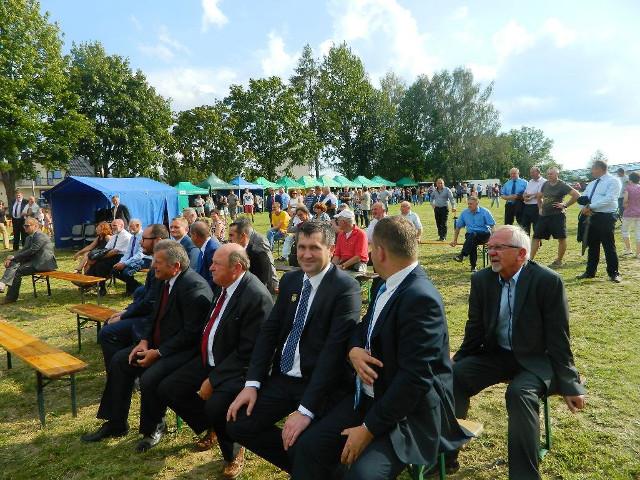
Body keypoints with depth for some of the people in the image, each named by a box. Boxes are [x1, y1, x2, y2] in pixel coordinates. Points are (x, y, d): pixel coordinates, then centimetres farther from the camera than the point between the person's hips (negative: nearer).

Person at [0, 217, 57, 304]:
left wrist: (14, 257, -14)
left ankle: (11, 297, -9)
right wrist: (11, 258, -7)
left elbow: (31, 251, -19)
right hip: (35, 260, 9)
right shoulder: (29, 237, 16)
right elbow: (24, 250, 10)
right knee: (13, 263, -10)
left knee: (18, 271, -18)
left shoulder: (40, 236, -14)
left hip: (43, 263, -9)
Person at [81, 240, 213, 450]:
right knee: (119, 361, 4)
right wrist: (144, 342, -2)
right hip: (159, 343, 10)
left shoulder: (194, 287, -24)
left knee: (149, 378, -26)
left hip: (185, 349, -10)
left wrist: (158, 353, -19)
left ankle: (153, 428, 5)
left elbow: (191, 333, -24)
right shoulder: (164, 282, 4)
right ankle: (115, 423, 18)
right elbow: (155, 316, 15)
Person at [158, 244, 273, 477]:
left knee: (215, 405, -30)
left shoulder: (256, 297, -24)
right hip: (209, 359, 9)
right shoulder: (224, 285, 1)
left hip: (236, 368, -8)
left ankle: (233, 452, 4)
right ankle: (210, 426, 25)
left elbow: (247, 353, -23)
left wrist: (213, 380, -20)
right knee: (167, 389, 2)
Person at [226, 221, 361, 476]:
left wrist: (306, 408, -25)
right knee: (237, 424, -3)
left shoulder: (345, 287, -14)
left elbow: (335, 349, -21)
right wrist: (252, 383, -5)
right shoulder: (290, 280, 6)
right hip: (282, 378, 6)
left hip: (321, 385, -6)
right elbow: (269, 331, 5)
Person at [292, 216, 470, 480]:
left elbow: (415, 378, -26)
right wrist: (354, 350, -8)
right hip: (370, 396, 8)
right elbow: (364, 327, 17)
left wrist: (369, 429, -20)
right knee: (309, 446, -4)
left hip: (410, 412, -7)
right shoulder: (389, 285, 3)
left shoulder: (421, 298, -24)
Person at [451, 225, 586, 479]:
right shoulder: (481, 280, -3)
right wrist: (456, 364, 3)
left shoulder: (548, 281, -15)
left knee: (519, 393, -34)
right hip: (496, 354, 4)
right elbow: (474, 330, 6)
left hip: (536, 359, -4)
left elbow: (558, 338, -11)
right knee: (454, 375, -18)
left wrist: (570, 384, -7)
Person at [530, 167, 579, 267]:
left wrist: (565, 205, -14)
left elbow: (576, 195, -16)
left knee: (561, 238, 1)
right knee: (536, 236, 3)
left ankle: (559, 261, 13)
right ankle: (530, 259, 7)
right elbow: (539, 196, 26)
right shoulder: (545, 184, 9)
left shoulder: (562, 185, -8)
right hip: (544, 215, 6)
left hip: (557, 215, -6)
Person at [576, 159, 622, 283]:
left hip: (606, 218, -7)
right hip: (593, 217, 7)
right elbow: (583, 198, 16)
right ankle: (590, 272, 21)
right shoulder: (592, 184, 17)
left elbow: (608, 199, -19)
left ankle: (613, 273, 9)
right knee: (592, 246, 12)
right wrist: (584, 207, -6)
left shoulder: (613, 181, -7)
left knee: (609, 246, -2)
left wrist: (590, 206, -17)